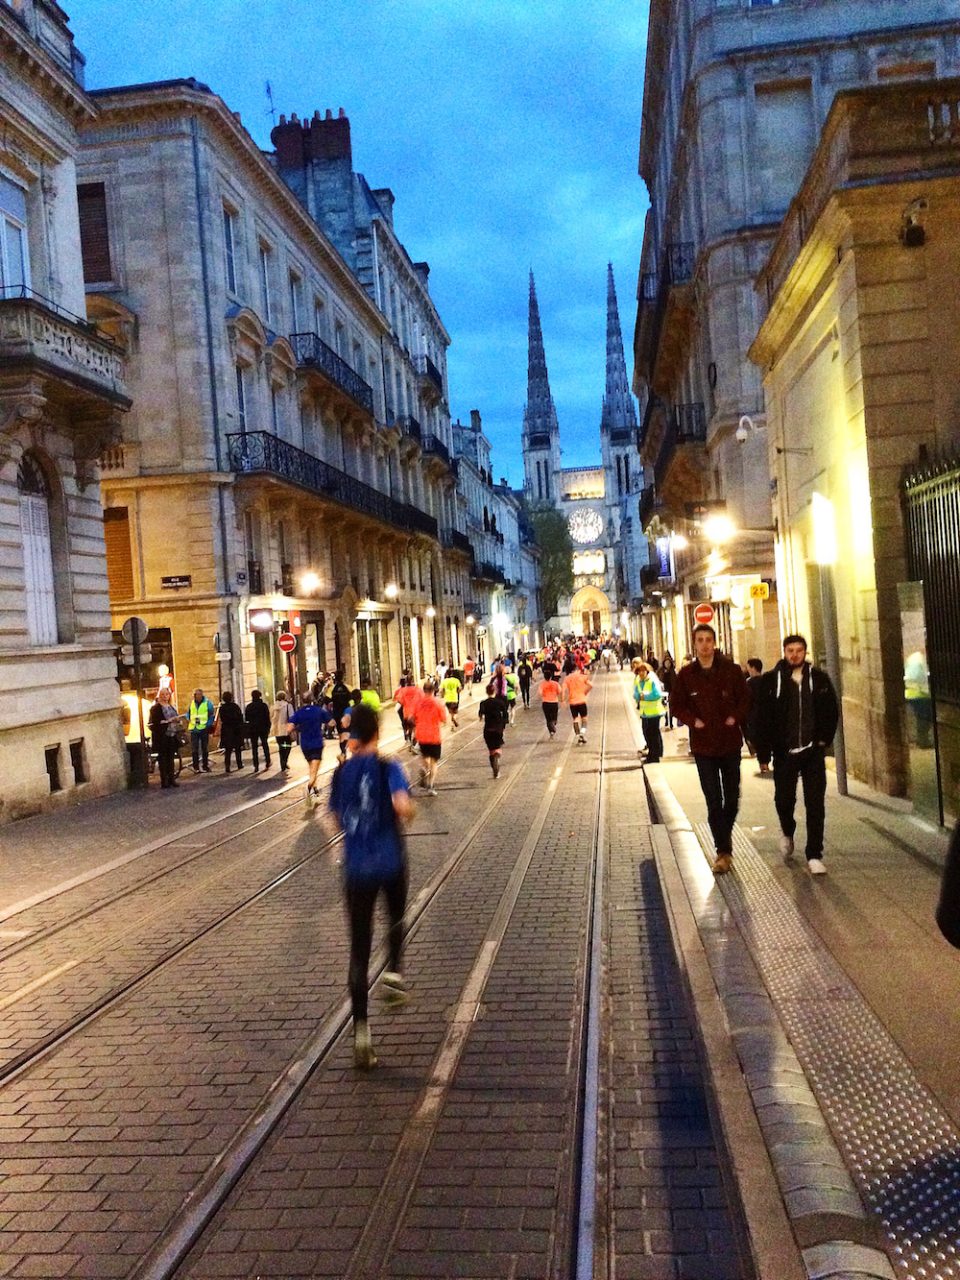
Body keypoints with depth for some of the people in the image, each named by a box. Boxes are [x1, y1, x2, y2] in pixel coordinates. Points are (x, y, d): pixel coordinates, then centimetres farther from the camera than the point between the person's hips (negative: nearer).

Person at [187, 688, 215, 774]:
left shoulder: (207, 703, -4)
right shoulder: (192, 703, 9)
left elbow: (212, 715, -4)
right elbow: (188, 713, 22)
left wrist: (208, 725, -11)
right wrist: (188, 719, 4)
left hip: (204, 728, -3)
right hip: (194, 729, 3)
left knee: (205, 748, 7)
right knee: (194, 749, 0)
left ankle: (205, 766, 15)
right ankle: (196, 767, 6)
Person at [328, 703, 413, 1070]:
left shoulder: (342, 773, 3)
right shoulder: (388, 768, -9)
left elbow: (337, 818, 13)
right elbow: (402, 806, -25)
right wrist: (408, 815, -4)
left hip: (356, 869, 2)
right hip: (391, 863, -2)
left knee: (359, 949, 6)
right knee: (395, 919, 30)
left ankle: (361, 1031, 3)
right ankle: (394, 970, 9)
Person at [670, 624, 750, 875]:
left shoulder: (731, 670, -3)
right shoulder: (686, 675, -3)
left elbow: (745, 699, 4)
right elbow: (677, 706, 4)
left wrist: (735, 717, -12)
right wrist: (693, 721, -12)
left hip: (730, 743, 1)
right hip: (703, 746, -1)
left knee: (732, 797, 13)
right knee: (713, 801, -3)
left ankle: (725, 833, 39)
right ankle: (723, 851, 4)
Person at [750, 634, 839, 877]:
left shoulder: (819, 679, 1)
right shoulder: (770, 680, -3)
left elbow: (832, 711, 7)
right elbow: (760, 716, -3)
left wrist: (824, 739, -1)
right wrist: (764, 748, -7)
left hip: (813, 751, 1)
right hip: (784, 753, 0)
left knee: (815, 805, 0)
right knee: (784, 800, 8)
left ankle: (814, 856, 8)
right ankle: (787, 832, 41)